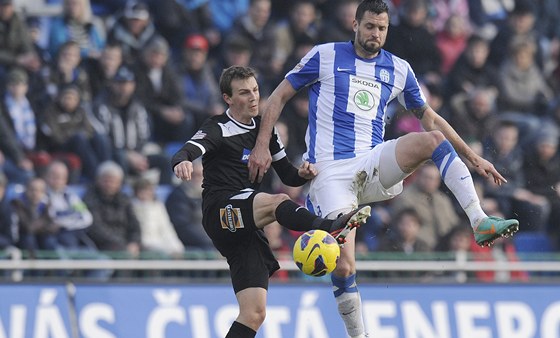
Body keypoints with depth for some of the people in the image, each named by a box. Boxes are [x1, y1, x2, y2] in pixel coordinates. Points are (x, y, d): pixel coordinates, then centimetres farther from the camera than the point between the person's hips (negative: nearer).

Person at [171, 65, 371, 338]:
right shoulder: (218, 129, 0)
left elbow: (287, 175, 23)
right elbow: (190, 150, -20)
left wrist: (303, 174, -1)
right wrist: (182, 162, -44)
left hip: (247, 229, 7)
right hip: (221, 211, -7)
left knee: (254, 314, -3)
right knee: (278, 202, -35)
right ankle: (329, 228, -62)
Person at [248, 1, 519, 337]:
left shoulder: (399, 69, 13)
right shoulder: (325, 56, 3)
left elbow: (430, 117, 21)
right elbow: (280, 96, 7)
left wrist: (474, 158, 16)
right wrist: (262, 145, -2)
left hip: (373, 165, 3)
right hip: (331, 171, -3)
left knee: (433, 139, -24)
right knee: (343, 266, -17)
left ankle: (480, 222, -32)